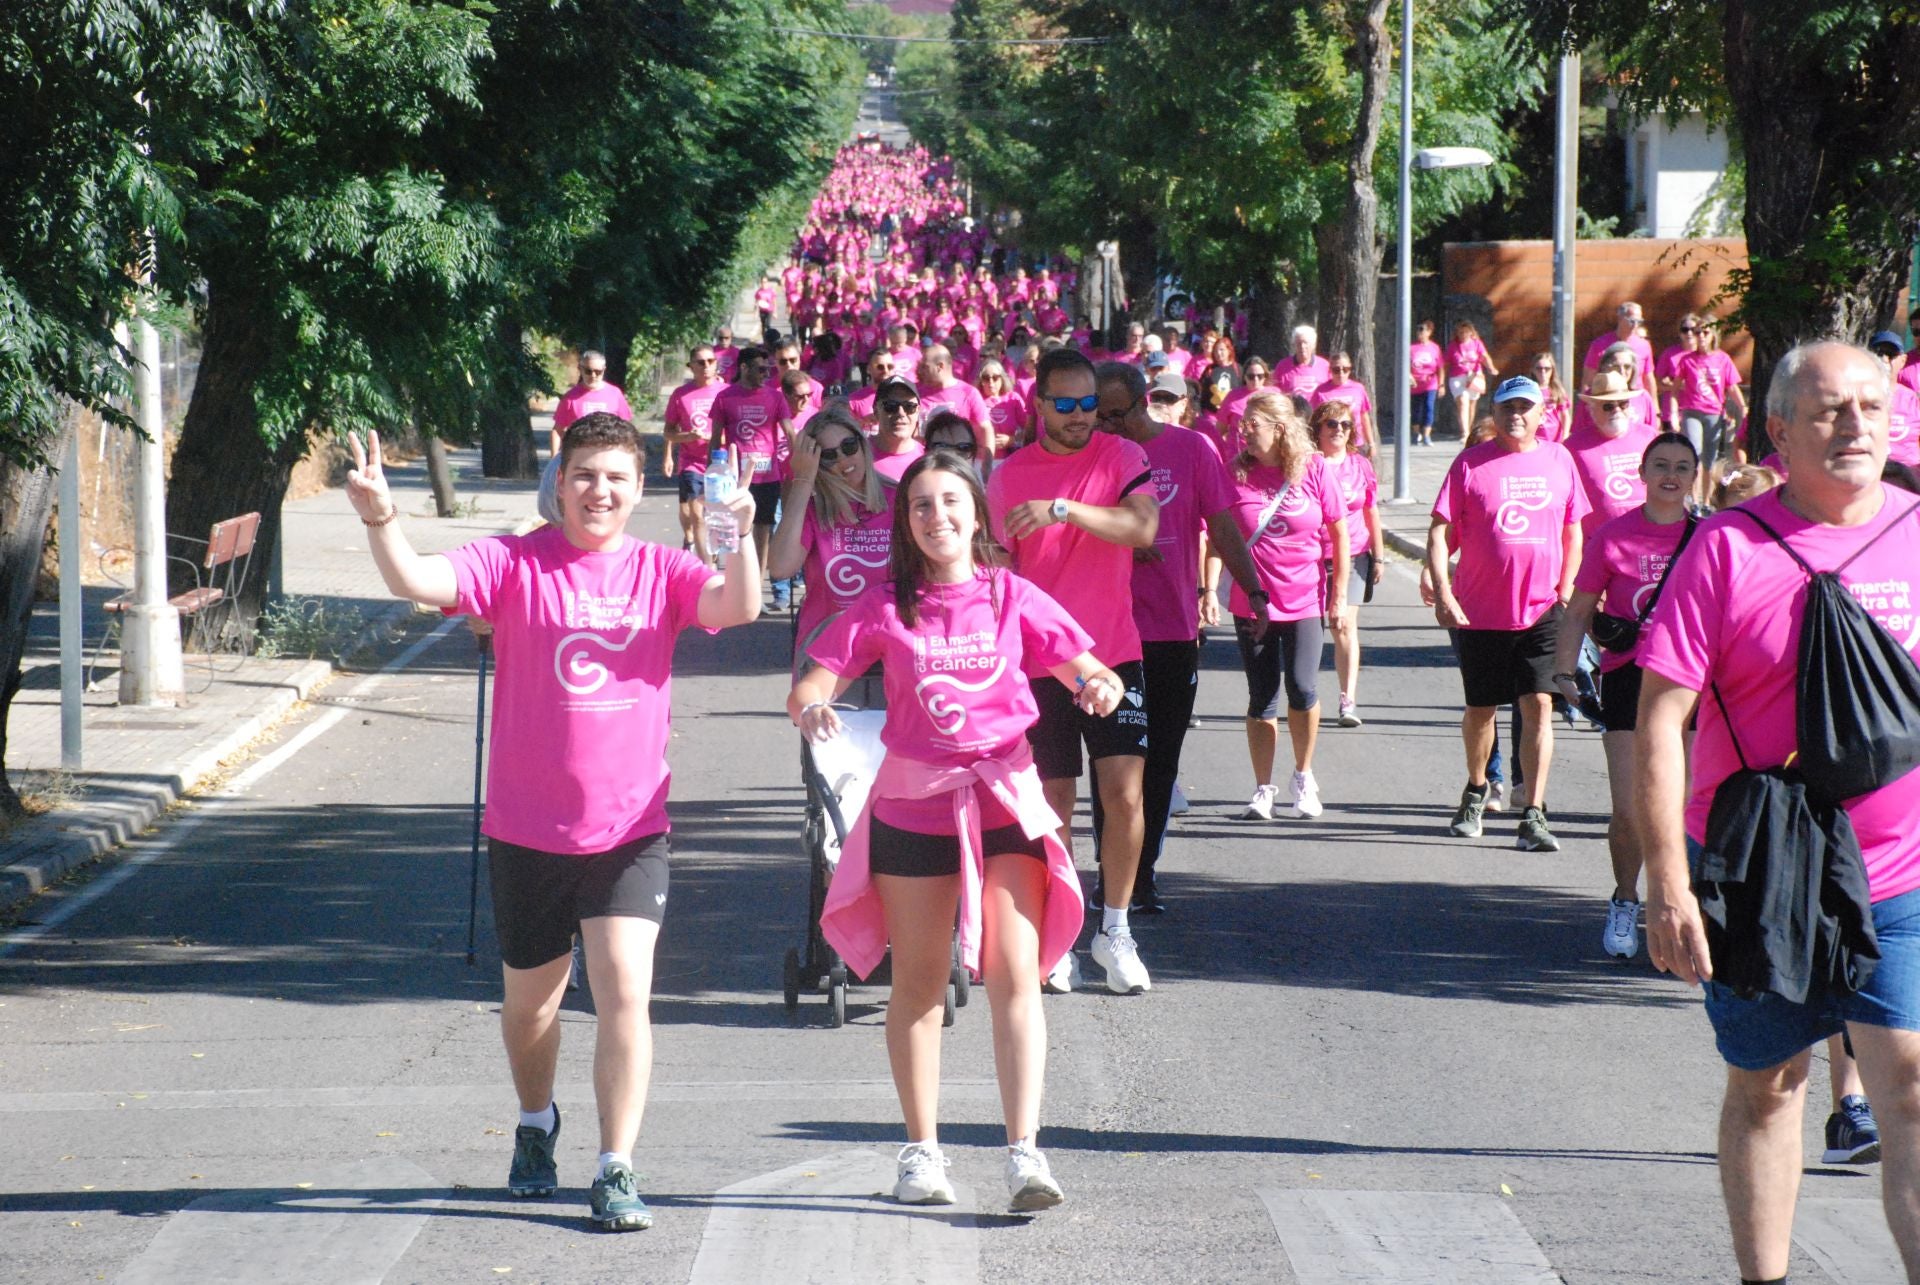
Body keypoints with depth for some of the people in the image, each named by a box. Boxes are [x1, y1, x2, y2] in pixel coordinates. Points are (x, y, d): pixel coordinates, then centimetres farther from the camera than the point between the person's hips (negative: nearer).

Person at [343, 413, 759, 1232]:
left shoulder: (660, 572, 0)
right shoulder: (515, 565, -4)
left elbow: (738, 608, -15)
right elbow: (418, 582, -17)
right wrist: (381, 520, -36)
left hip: (629, 828, 0)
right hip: (528, 827, 0)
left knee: (624, 992, -14)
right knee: (529, 998, 17)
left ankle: (616, 1173, -5)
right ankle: (535, 1125, 45)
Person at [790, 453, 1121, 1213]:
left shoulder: (1012, 599, 1)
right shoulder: (884, 610, 0)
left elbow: (1086, 670, 2)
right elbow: (812, 685, -3)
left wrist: (1100, 688, -21)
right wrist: (810, 709, -27)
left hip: (1003, 795, -1)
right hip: (913, 801, 1)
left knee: (1013, 971, -11)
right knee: (919, 981, 8)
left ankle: (1024, 1152, -12)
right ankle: (921, 1151, 18)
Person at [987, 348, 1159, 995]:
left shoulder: (1121, 457, -1)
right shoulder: (1008, 475, 4)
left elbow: (1143, 528, -17)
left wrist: (1063, 509, -27)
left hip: (1113, 655, -1)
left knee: (1124, 794, -8)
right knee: (1053, 803, 4)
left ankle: (1115, 930, 6)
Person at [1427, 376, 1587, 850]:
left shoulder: (1558, 460, 6)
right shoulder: (1471, 463, -1)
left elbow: (1572, 531, 15)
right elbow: (1440, 531, -3)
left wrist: (1566, 589, 5)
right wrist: (1442, 592, -14)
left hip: (1541, 610, 0)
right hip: (1481, 611, 0)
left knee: (1539, 706, -10)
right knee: (1481, 708, 14)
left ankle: (1533, 816, -10)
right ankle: (1476, 789, 41)